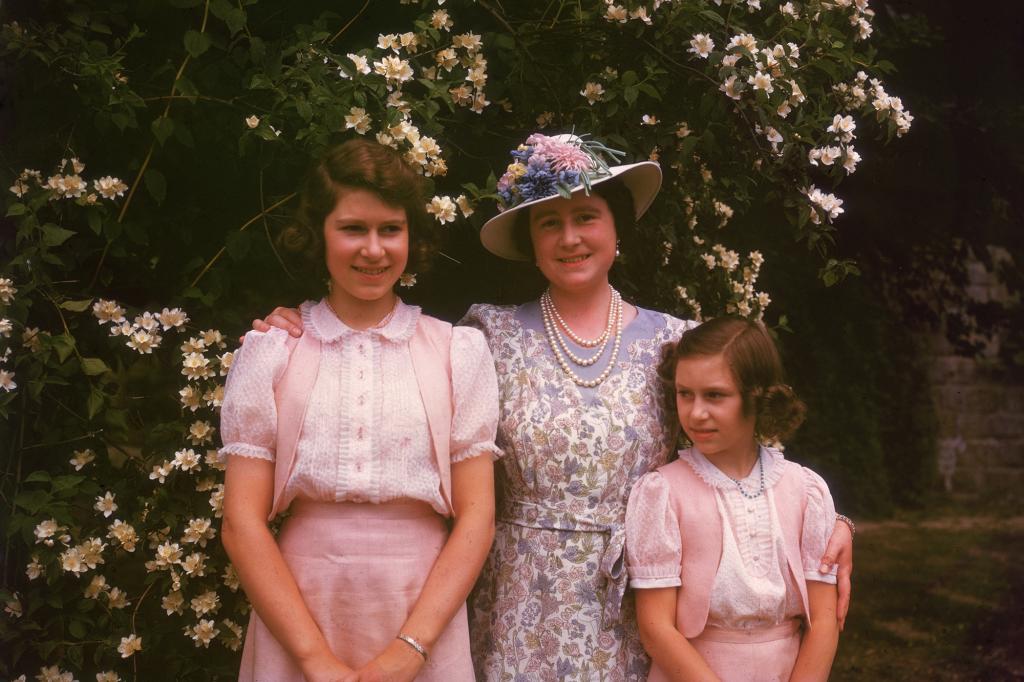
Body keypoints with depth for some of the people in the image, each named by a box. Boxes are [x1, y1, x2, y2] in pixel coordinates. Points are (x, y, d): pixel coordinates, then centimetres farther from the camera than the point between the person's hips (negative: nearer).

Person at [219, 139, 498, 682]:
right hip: (295, 625, 0)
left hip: (425, 624, 1)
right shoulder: (270, 351, 1)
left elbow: (476, 519, -2)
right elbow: (243, 523, -4)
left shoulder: (458, 351, 2)